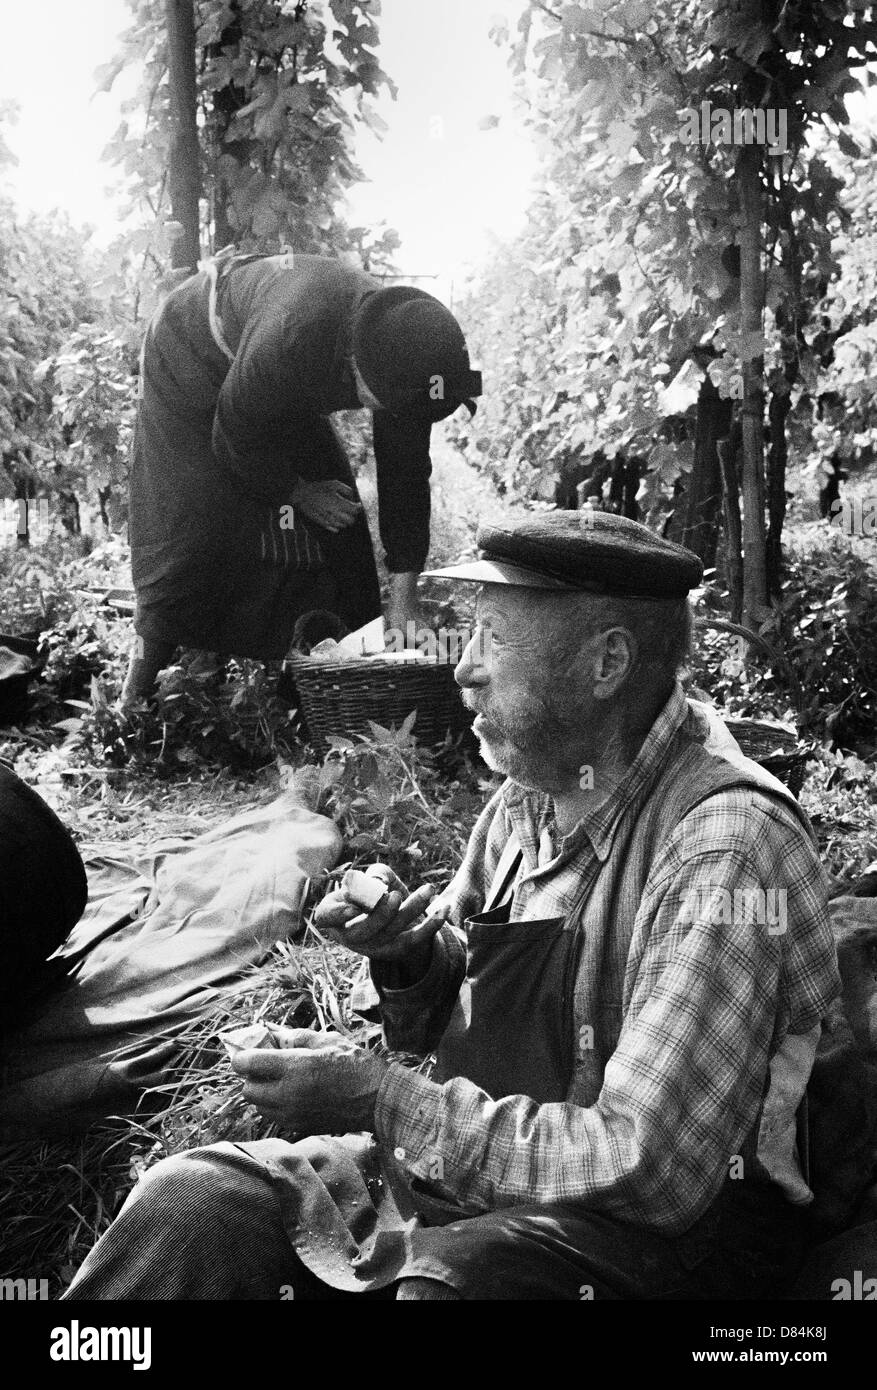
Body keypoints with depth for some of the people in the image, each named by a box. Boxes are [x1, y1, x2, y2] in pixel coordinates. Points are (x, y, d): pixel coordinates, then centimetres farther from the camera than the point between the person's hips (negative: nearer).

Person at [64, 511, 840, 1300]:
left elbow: (649, 1171, -26)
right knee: (192, 1203, -9)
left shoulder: (727, 847, -23)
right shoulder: (531, 791, 1)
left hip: (676, 1220, -6)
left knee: (447, 1279, -35)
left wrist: (382, 1101, -21)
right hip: (477, 1160, 7)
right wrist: (409, 955, -10)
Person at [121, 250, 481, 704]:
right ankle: (135, 694, -5)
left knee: (334, 523, -2)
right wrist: (298, 493, -15)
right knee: (193, 528, -15)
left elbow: (404, 475, -16)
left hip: (280, 394, 6)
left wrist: (403, 599, -15)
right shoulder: (286, 343, -46)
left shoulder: (402, 359, -25)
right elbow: (235, 437, -29)